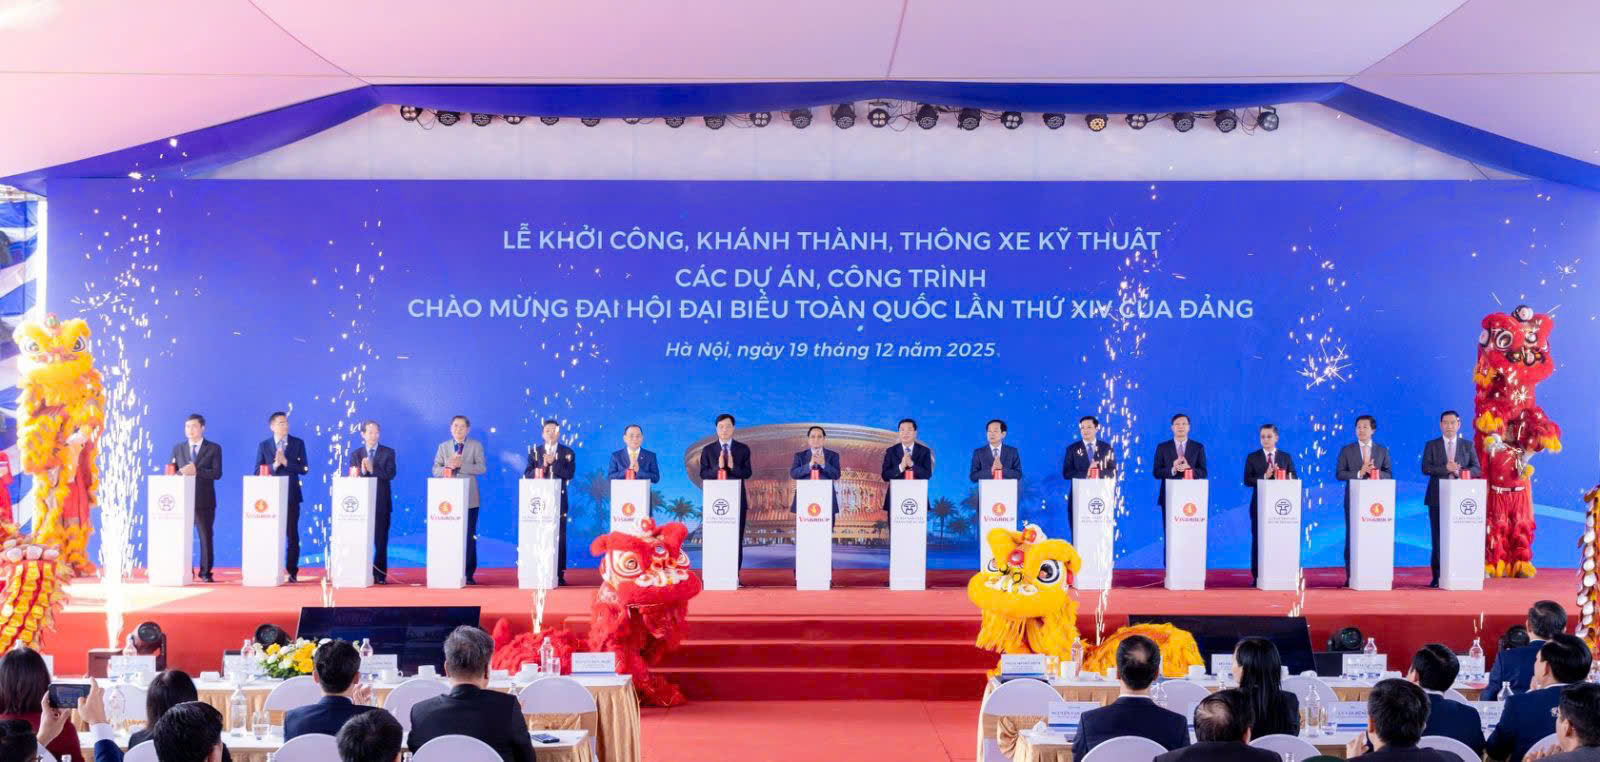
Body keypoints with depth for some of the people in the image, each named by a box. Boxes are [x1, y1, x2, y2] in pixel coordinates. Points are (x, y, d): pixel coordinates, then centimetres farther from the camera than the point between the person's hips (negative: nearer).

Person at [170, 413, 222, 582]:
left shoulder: (214, 448, 4)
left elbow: (217, 473, -7)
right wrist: (181, 473, -15)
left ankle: (205, 573, 6)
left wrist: (196, 471, -19)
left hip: (204, 501, -2)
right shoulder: (177, 448, 13)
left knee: (206, 537, 0)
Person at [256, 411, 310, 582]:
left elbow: (304, 468, -3)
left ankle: (292, 571, 5)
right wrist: (274, 465, -16)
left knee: (292, 534, 1)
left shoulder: (298, 443, 4)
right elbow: (258, 471, -1)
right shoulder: (263, 445, 5)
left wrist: (286, 462, -14)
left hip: (291, 495, 0)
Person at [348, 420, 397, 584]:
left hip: (382, 503, -1)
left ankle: (380, 575, 3)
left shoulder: (388, 452, 5)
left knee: (381, 540, 0)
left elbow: (391, 474, -9)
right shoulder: (355, 454, 10)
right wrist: (362, 471, -21)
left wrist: (372, 469, -19)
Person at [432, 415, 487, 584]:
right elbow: (435, 470, 5)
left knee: (469, 537, -2)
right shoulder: (443, 446, 12)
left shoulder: (476, 446, 5)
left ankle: (468, 574, 3)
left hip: (469, 498, -2)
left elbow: (482, 468, -7)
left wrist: (461, 465, -17)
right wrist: (448, 466, -15)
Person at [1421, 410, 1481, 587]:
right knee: (1437, 537, 0)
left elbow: (1476, 468, 5)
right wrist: (1445, 468, -17)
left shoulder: (1468, 445, 10)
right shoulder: (1431, 445, 7)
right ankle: (1437, 576, 2)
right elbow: (1425, 468, -4)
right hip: (1438, 498, -1)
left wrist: (1461, 471, -14)